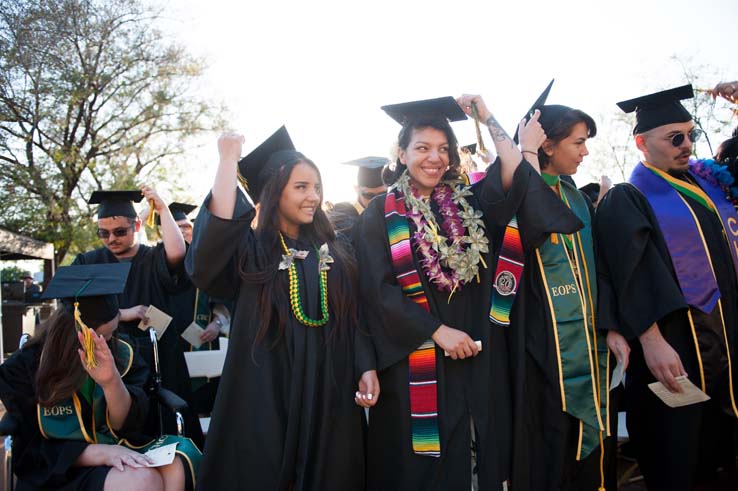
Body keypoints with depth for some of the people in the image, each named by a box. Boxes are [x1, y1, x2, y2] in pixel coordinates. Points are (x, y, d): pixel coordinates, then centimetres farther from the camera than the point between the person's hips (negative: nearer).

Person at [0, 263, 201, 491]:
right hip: (58, 473, -3)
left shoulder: (122, 353, -3)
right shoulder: (24, 368, -9)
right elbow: (29, 450, -9)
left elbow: (129, 427, -6)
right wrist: (100, 453, -25)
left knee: (176, 466, -28)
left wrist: (112, 382, -28)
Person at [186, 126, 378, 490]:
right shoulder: (251, 248, -3)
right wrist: (229, 160, -21)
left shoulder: (331, 250, 10)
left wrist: (366, 368, -1)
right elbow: (211, 241, -25)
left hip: (329, 390, 4)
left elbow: (354, 314, 11)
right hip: (267, 393, -3)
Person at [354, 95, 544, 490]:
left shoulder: (467, 203, 10)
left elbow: (514, 175, -8)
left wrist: (486, 116, -2)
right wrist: (438, 331, -13)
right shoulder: (381, 214, -1)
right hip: (414, 362, -3)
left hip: (477, 356, 3)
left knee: (474, 458, 9)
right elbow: (377, 289, -9)